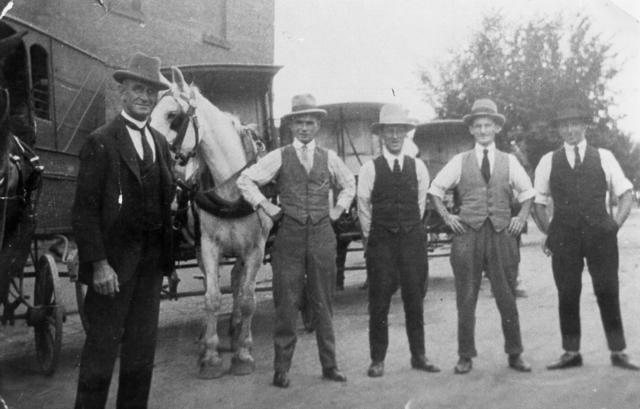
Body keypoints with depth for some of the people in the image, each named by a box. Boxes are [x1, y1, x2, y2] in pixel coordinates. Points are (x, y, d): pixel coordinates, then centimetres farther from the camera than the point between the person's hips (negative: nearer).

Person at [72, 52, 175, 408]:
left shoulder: (161, 142, 11)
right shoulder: (101, 142, -8)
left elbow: (166, 198, 11)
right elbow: (85, 210, -12)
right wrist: (99, 264, -18)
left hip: (151, 259, 6)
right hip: (114, 262, -6)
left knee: (143, 347, 13)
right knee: (103, 346, 0)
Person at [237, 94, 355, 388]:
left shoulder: (329, 158, 8)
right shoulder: (279, 157, 1)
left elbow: (349, 184, 24)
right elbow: (245, 180, 1)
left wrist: (338, 210, 12)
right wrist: (265, 207, -4)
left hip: (322, 235, 2)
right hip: (289, 235, -2)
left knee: (323, 303, 9)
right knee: (286, 304, 1)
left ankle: (329, 365, 18)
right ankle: (282, 368, 9)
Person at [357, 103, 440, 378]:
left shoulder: (418, 167, 6)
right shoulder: (370, 169, -2)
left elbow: (421, 203, 11)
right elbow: (363, 207, 4)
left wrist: (411, 230, 11)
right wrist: (371, 237, 9)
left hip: (413, 239, 2)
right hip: (381, 241, -2)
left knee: (415, 299, 7)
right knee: (379, 302, 0)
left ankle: (418, 356, 17)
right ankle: (377, 360, 8)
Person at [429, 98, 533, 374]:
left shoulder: (509, 161, 9)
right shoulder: (460, 161, 6)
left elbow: (527, 191, 21)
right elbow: (436, 189, 14)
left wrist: (521, 217, 8)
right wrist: (446, 216, 3)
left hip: (502, 235, 1)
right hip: (468, 235, -1)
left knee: (507, 299, 4)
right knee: (466, 300, 1)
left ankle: (515, 355, 18)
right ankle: (465, 357, 11)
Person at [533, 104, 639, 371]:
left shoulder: (604, 157, 8)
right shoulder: (548, 161, 9)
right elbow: (538, 202, 13)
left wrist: (616, 224, 0)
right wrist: (549, 231, 5)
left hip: (600, 235, 0)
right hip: (564, 237, 1)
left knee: (608, 293, 1)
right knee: (567, 295, 2)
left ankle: (618, 352, 10)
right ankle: (571, 353, 11)